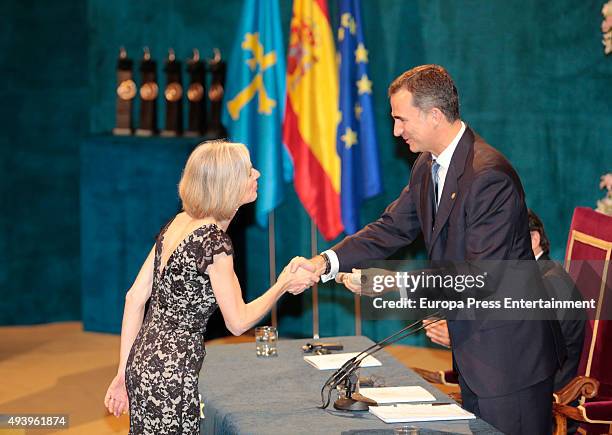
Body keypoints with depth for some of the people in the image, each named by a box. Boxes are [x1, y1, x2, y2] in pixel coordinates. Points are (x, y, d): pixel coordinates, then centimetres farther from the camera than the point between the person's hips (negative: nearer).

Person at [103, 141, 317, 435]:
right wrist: (284, 285, 5)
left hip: (141, 363, 8)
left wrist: (123, 373, 12)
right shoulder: (215, 242, -16)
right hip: (171, 374, -8)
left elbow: (134, 298, 8)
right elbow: (238, 322, -9)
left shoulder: (176, 224, 6)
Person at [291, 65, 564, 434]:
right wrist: (326, 262, -5)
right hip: (473, 345, 10)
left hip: (509, 354, -9)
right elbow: (393, 228, 9)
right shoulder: (427, 167, 6)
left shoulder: (489, 175, -24)